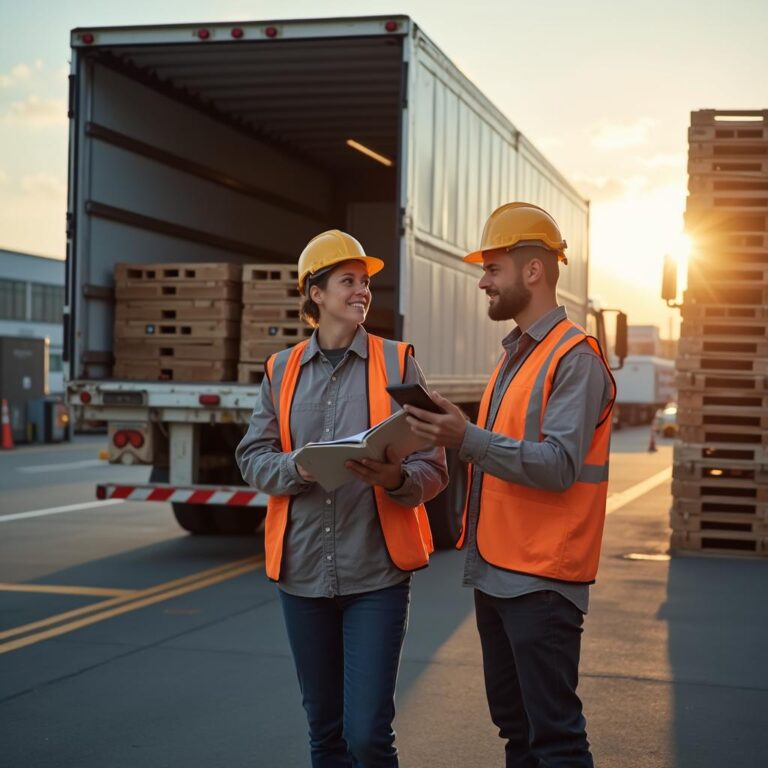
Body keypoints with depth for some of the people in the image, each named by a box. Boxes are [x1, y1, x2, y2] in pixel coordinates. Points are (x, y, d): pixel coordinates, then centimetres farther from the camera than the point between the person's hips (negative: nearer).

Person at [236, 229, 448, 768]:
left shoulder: (397, 363, 1)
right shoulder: (282, 370, 8)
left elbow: (433, 469, -2)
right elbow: (253, 457, 4)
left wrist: (397, 478, -24)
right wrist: (299, 467, -17)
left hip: (377, 573, -2)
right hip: (302, 572, 3)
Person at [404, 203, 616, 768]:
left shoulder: (575, 357, -12)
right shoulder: (513, 355, 17)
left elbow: (559, 466, -23)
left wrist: (469, 438, -31)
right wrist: (451, 436, 7)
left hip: (540, 580, -9)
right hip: (495, 573, 9)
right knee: (512, 723, 16)